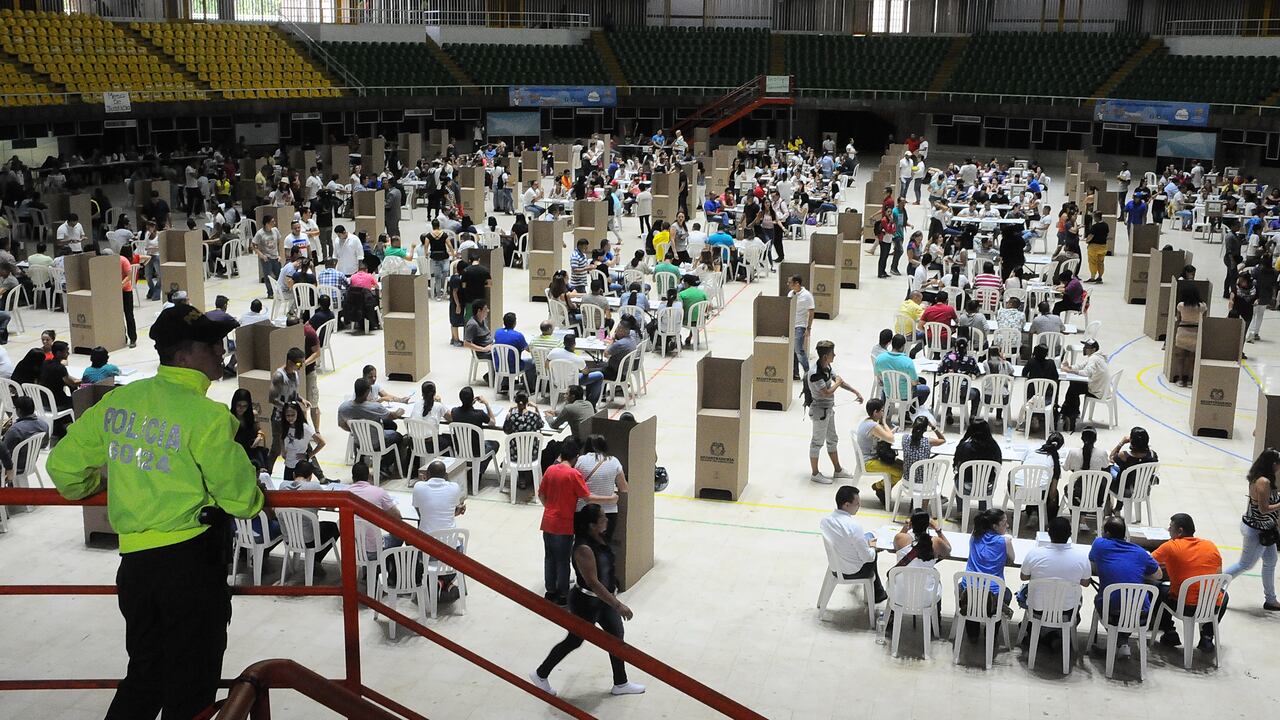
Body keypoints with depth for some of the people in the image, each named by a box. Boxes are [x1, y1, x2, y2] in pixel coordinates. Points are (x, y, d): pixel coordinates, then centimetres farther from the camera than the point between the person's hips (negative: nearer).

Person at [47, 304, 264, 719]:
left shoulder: (118, 401, 5)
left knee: (145, 673, 22)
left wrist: (87, 487, 34)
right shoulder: (206, 415, -14)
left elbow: (62, 465, 13)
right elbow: (237, 493, -10)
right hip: (191, 556, -6)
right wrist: (254, 499, 13)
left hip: (133, 559, 6)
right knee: (190, 684, 7)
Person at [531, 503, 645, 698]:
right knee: (574, 641, 10)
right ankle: (540, 674, 30)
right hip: (587, 603, -8)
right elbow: (593, 582, -32)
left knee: (616, 637, 14)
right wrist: (618, 605, -32)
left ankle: (620, 684, 29)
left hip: (603, 598, 8)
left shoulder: (599, 538, -4)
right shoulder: (584, 549, -32)